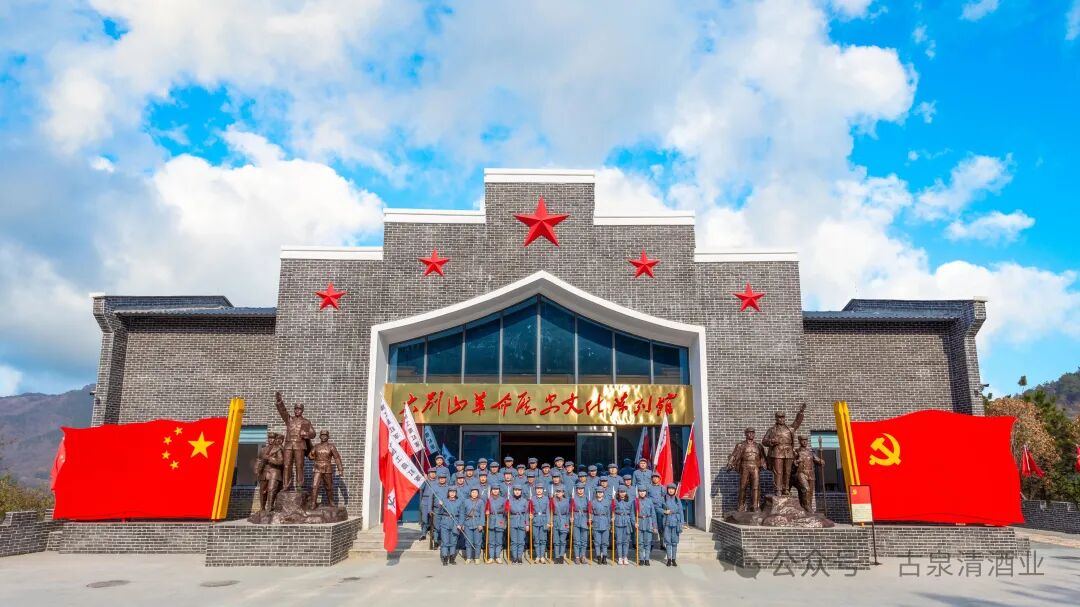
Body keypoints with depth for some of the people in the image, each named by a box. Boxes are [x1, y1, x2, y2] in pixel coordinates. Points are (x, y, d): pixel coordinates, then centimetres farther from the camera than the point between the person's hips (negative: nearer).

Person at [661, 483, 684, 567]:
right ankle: (669, 559, 9)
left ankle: (674, 559, 11)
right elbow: (658, 508, 11)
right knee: (668, 541, 1)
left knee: (675, 541, 3)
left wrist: (681, 524, 2)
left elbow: (680, 512, 6)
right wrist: (664, 511, -7)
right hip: (667, 522, -1)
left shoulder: (677, 499, 4)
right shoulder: (664, 499, 1)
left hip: (675, 522, 1)